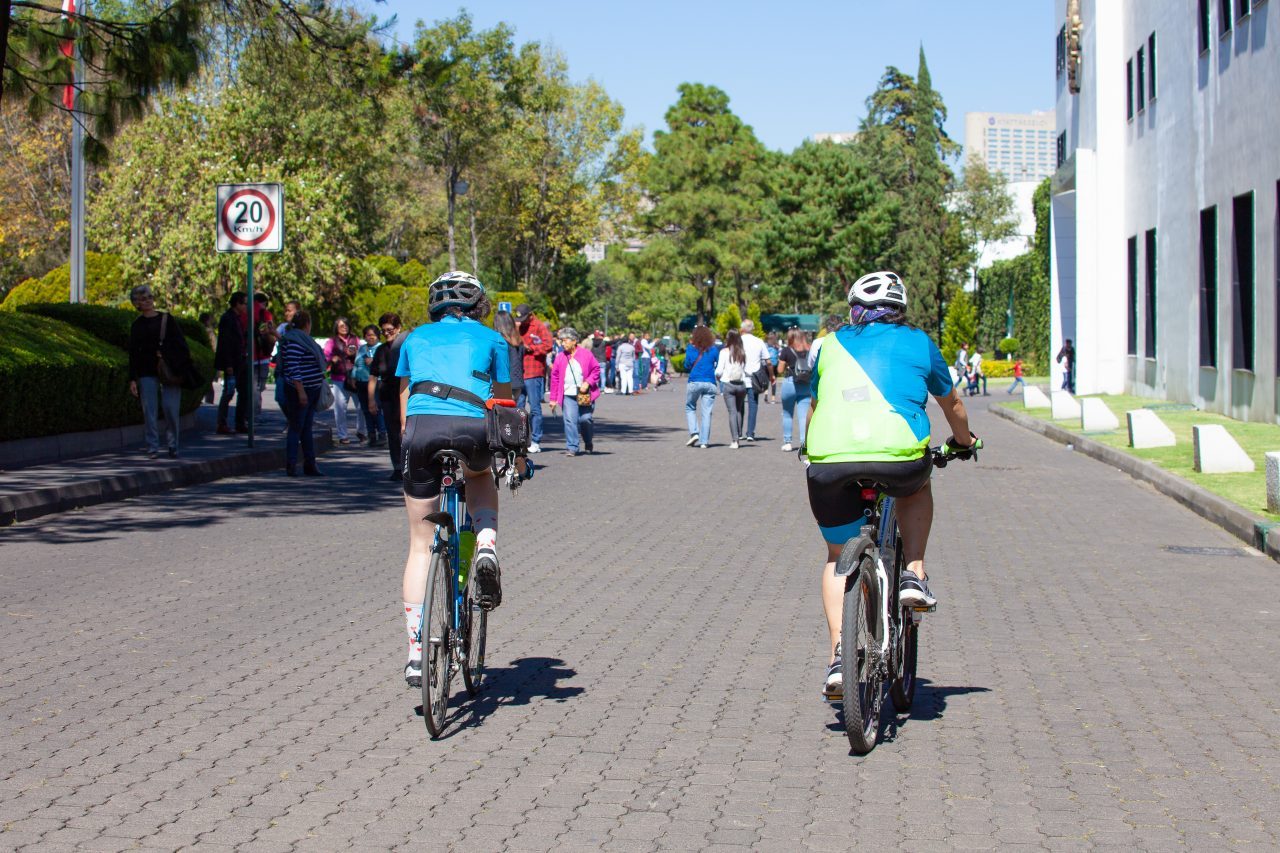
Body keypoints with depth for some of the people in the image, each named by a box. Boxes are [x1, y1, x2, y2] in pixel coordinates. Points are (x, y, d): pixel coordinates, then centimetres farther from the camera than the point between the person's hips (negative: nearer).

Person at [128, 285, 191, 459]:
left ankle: (173, 446, 9)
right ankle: (153, 448, 5)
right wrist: (132, 379, 1)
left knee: (171, 409, -3)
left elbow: (181, 344, 7)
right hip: (147, 374, 1)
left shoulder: (166, 319, 6)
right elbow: (133, 353, 8)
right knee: (150, 412, -2)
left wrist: (186, 368, 0)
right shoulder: (137, 325, 8)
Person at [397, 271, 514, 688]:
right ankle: (486, 543, 7)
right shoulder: (492, 339, 22)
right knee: (480, 476, 37)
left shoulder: (416, 338, 27)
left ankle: (415, 653, 8)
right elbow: (504, 403, 23)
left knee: (420, 544, 12)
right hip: (473, 429, -1)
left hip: (423, 427, 1)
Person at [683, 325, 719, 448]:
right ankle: (704, 441, 1)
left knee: (690, 408, 15)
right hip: (710, 383, 1)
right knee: (706, 412, 4)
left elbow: (687, 365, 5)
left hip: (694, 382, -1)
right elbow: (719, 365, 7)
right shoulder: (714, 349, 3)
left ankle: (694, 433, -4)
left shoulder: (691, 348, -1)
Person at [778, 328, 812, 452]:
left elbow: (780, 369, -3)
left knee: (787, 414, 13)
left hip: (790, 382, -2)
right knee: (804, 416, 1)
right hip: (806, 385, 2)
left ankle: (787, 443, 14)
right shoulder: (809, 351, 2)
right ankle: (804, 442, -9)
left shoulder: (786, 350, -5)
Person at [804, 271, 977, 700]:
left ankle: (839, 654, 6)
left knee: (838, 557, 21)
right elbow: (952, 403, 34)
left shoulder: (831, 344, 23)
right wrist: (964, 440, 55)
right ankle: (914, 575, 19)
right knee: (917, 487, 35)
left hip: (829, 460, 1)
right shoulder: (918, 343, 20)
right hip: (899, 453, -1)